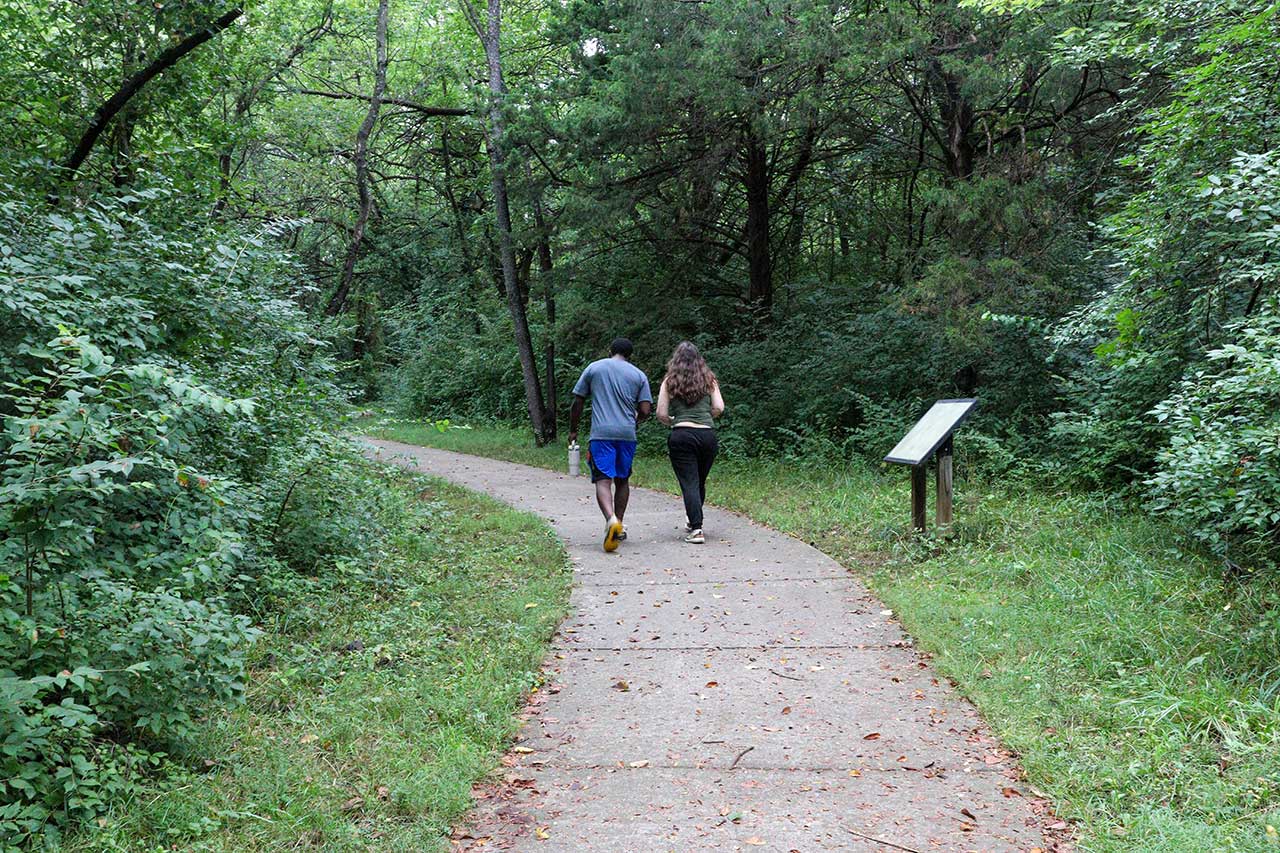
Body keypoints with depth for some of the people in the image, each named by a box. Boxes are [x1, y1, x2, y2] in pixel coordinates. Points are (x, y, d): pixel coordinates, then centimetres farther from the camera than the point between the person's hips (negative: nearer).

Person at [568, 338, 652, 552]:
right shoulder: (639, 375, 10)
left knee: (603, 480, -8)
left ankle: (611, 519, -31)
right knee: (622, 480, 16)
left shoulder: (594, 368, 9)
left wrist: (573, 431, 18)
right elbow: (645, 411, 4)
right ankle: (619, 525, 20)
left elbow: (577, 403, 8)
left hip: (601, 434, -2)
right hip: (627, 434, 2)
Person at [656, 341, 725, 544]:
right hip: (708, 435, 3)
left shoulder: (669, 382, 4)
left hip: (682, 436, -3)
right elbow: (719, 408, 2)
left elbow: (661, 414, 0)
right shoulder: (709, 380, 9)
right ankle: (692, 520, 33)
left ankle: (696, 529, -13)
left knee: (689, 483, -3)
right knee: (700, 482, 18)